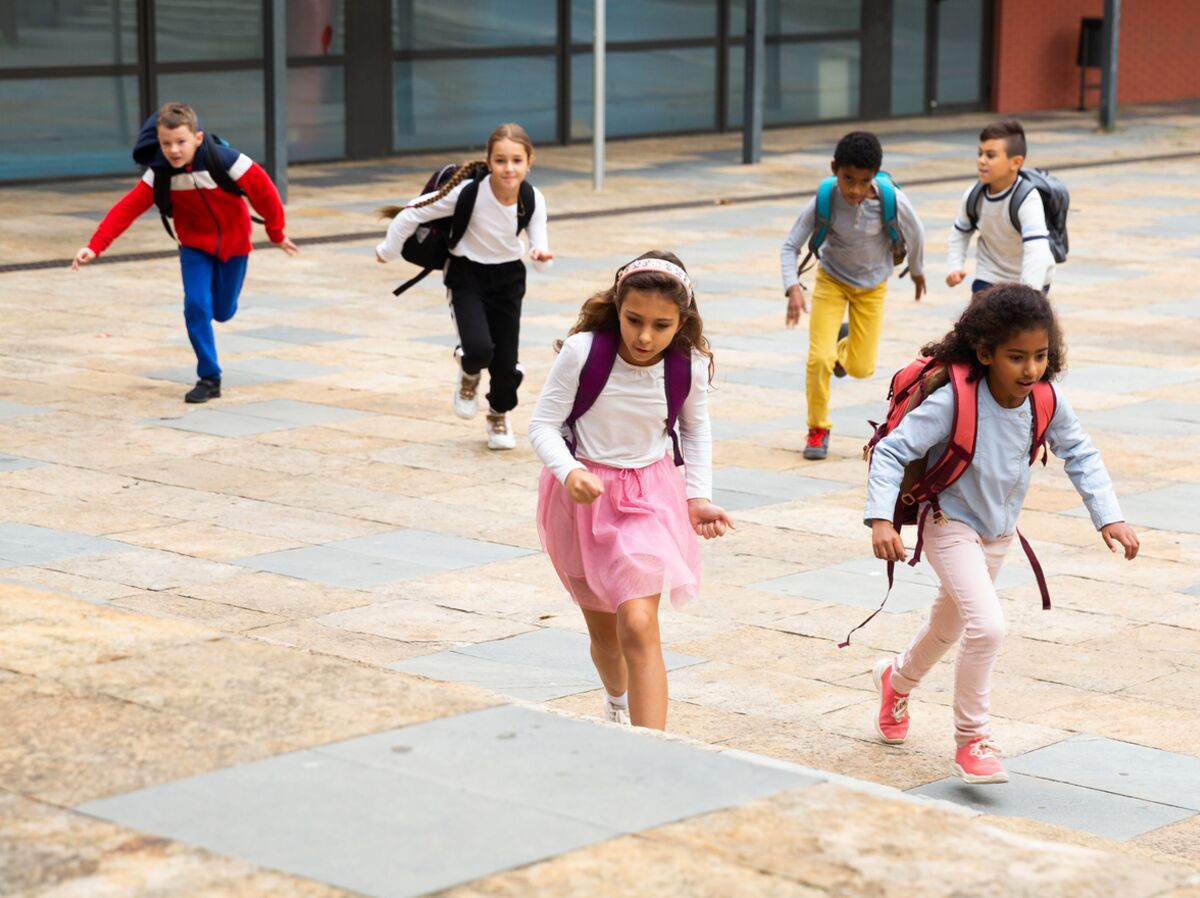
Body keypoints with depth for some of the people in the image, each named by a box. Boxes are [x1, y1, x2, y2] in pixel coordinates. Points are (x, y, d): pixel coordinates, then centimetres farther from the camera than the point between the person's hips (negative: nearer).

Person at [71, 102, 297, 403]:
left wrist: (277, 233, -3)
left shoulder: (225, 161, -29)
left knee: (223, 311, 8)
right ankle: (209, 378, -4)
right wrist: (95, 246, -33)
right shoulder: (159, 173, -21)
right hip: (195, 244, 1)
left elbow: (263, 191, -16)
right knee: (196, 305, -16)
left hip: (233, 242, -1)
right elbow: (127, 208, -22)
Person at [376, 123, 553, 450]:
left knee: (507, 364, 2)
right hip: (468, 276, -3)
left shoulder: (533, 200, -17)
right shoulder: (470, 192, -27)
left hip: (508, 278, 3)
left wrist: (541, 255, -37)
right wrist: (389, 250, -2)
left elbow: (541, 259, -13)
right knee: (479, 349, -24)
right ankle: (469, 375, 16)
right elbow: (412, 214, -16)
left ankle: (498, 417, 36)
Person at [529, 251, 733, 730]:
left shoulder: (690, 366, -13)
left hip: (647, 497, -1)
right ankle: (618, 706, 50)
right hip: (581, 494, 1)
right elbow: (543, 426, -14)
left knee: (638, 627, -19)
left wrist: (699, 497, -1)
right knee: (603, 632, 18)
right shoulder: (582, 352, -22)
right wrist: (569, 472, -33)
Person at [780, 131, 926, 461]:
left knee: (861, 368, 6)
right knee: (818, 359, -13)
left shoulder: (892, 201, -29)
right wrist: (793, 288, -37)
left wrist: (916, 270, 9)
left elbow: (915, 235, -8)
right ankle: (817, 429, 11)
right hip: (831, 280, -1)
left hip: (872, 285, 1)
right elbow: (790, 247, -21)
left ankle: (845, 344, 44)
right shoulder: (824, 201, -28)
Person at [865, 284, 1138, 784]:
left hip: (998, 530, 6)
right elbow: (890, 452, -26)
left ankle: (898, 678, 57)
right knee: (987, 626, -23)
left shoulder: (1046, 401, -16)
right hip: (951, 524, -6)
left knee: (951, 622, 26)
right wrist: (881, 519, -37)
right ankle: (972, 741, -5)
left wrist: (1108, 517, -8)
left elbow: (1079, 454, 0)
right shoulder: (952, 401, -31)